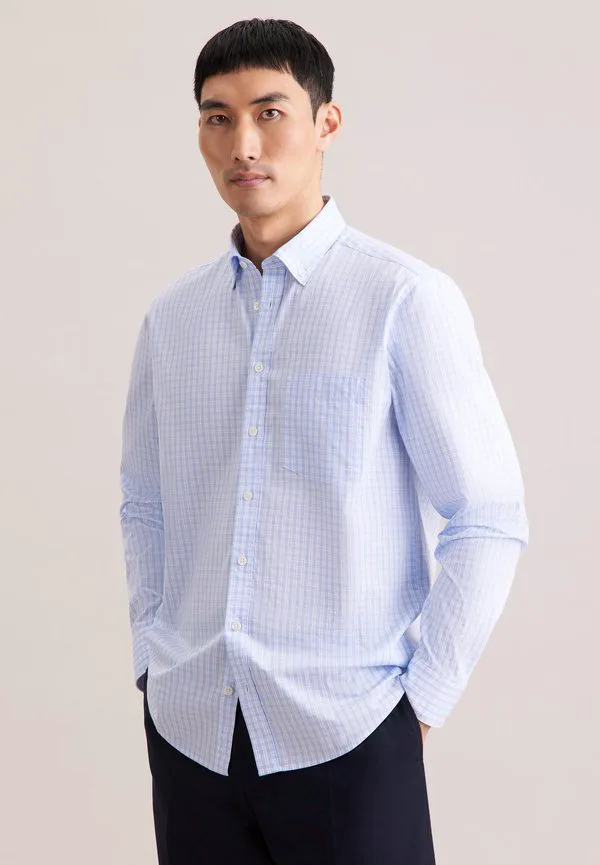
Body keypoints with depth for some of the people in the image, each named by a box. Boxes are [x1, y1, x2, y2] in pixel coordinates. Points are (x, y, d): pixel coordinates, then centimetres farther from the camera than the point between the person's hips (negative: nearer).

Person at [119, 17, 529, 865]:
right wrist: (151, 662, 8)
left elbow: (488, 520, -7)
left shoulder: (406, 301, -8)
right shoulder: (171, 316, 7)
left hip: (345, 733, -4)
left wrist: (423, 699, -8)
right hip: (190, 731, 4)